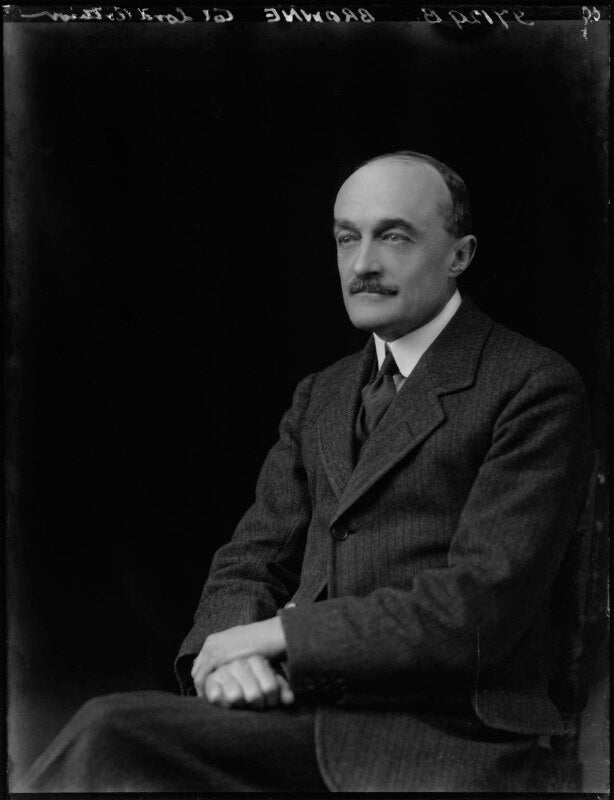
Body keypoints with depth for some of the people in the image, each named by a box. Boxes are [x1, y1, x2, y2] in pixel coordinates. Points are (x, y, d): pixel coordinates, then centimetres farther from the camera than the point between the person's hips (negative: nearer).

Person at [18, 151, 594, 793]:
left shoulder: (535, 387, -4)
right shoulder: (320, 396, 19)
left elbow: (482, 605, -13)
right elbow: (250, 563, 14)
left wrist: (279, 634, -12)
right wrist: (229, 645, -9)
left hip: (443, 737, -5)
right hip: (298, 714, 5)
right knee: (106, 735, -24)